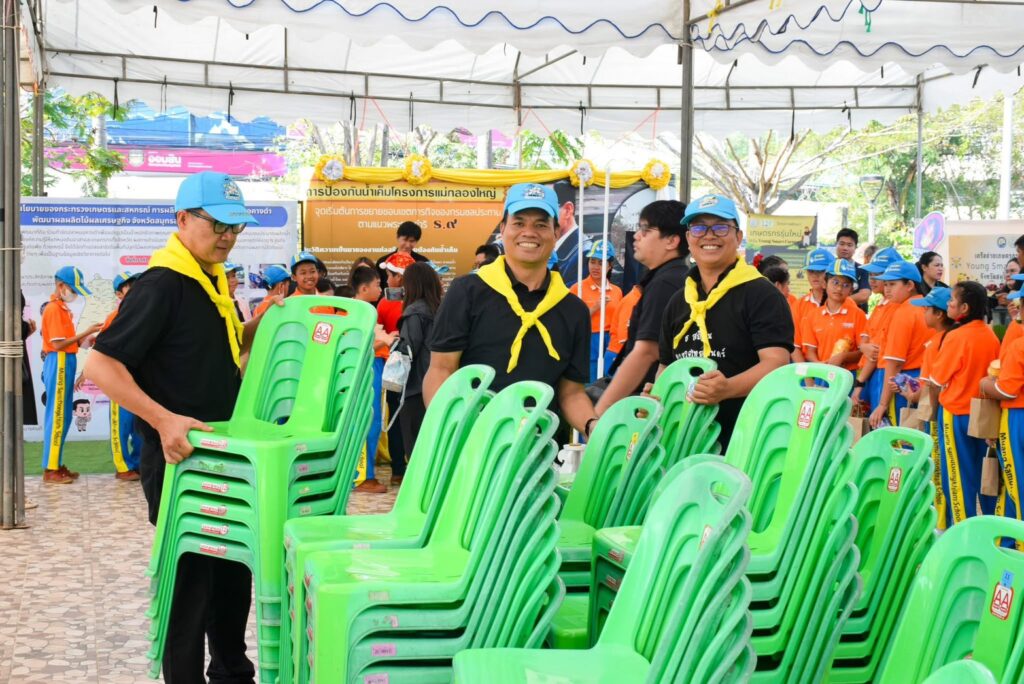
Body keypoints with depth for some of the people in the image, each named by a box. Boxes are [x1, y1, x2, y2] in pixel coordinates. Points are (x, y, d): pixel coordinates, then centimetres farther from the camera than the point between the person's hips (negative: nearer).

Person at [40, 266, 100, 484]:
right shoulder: (53, 309, -13)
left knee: (63, 417, 12)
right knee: (56, 417, -6)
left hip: (66, 364, 10)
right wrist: (85, 333, -16)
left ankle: (57, 465, 17)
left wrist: (84, 340, 2)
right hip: (58, 365, -10)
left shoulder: (63, 309, 16)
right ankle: (50, 470, -3)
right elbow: (58, 344, -18)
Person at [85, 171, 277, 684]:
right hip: (179, 457, -9)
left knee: (234, 568, 17)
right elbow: (101, 366, -23)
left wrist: (261, 323, 5)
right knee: (191, 575, -1)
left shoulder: (215, 279, 9)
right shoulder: (161, 284, -18)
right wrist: (164, 420, -31)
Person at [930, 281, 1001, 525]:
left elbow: (937, 378, -9)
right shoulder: (991, 336, 0)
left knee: (958, 477, 4)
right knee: (985, 475, 14)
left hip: (957, 413, -6)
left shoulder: (956, 337, -17)